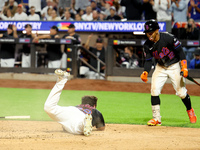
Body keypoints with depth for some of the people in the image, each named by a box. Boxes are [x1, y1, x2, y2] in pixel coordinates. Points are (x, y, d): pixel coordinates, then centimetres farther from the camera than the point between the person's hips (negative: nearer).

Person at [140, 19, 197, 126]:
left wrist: (184, 67, -22)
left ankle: (190, 110, 27)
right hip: (160, 68, 4)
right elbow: (148, 60, -5)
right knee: (154, 90, -11)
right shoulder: (147, 45, -9)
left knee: (181, 92, -3)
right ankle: (156, 118, -6)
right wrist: (145, 72, -24)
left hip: (174, 66, -4)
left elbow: (180, 51, -15)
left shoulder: (168, 38, -23)